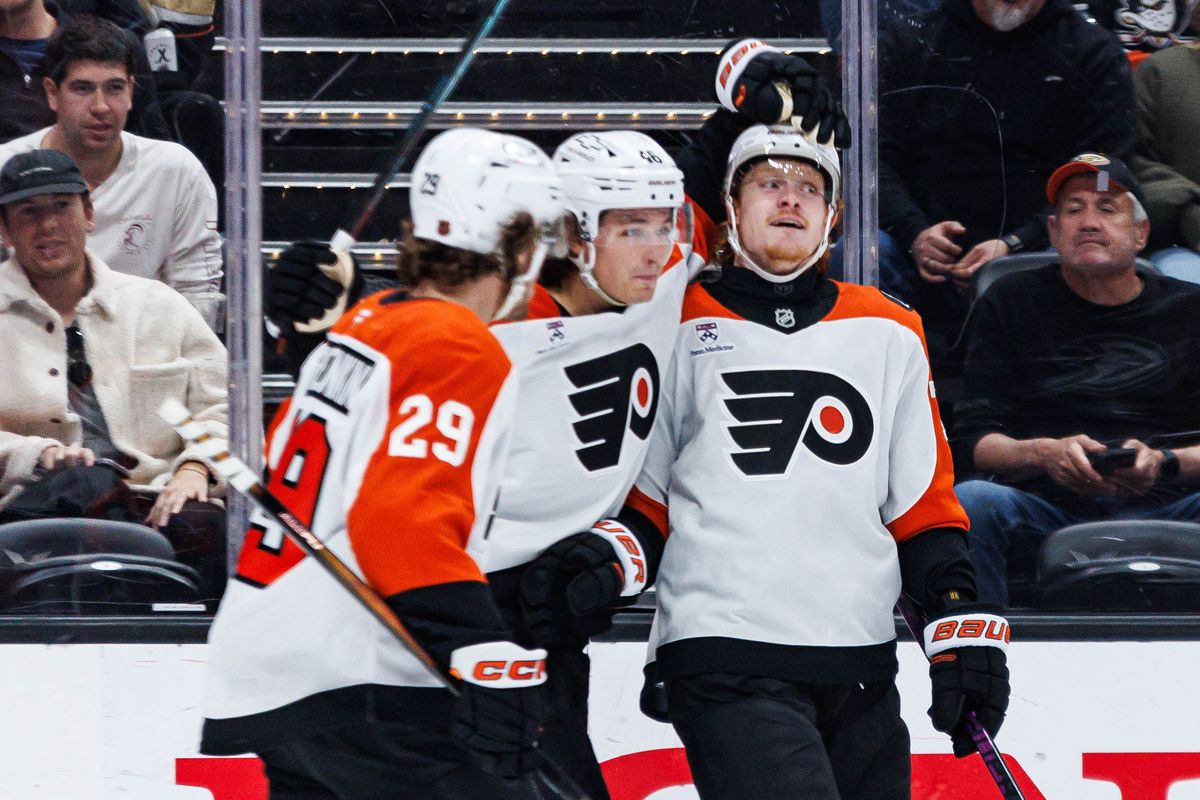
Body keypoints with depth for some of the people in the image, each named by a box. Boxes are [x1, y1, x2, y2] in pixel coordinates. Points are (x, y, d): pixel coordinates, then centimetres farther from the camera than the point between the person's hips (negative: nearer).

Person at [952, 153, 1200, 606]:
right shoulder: (1010, 304, 19)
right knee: (971, 501, -33)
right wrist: (1043, 454, -11)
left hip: (1158, 505, 0)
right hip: (1044, 508, 0)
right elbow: (972, 440, 11)